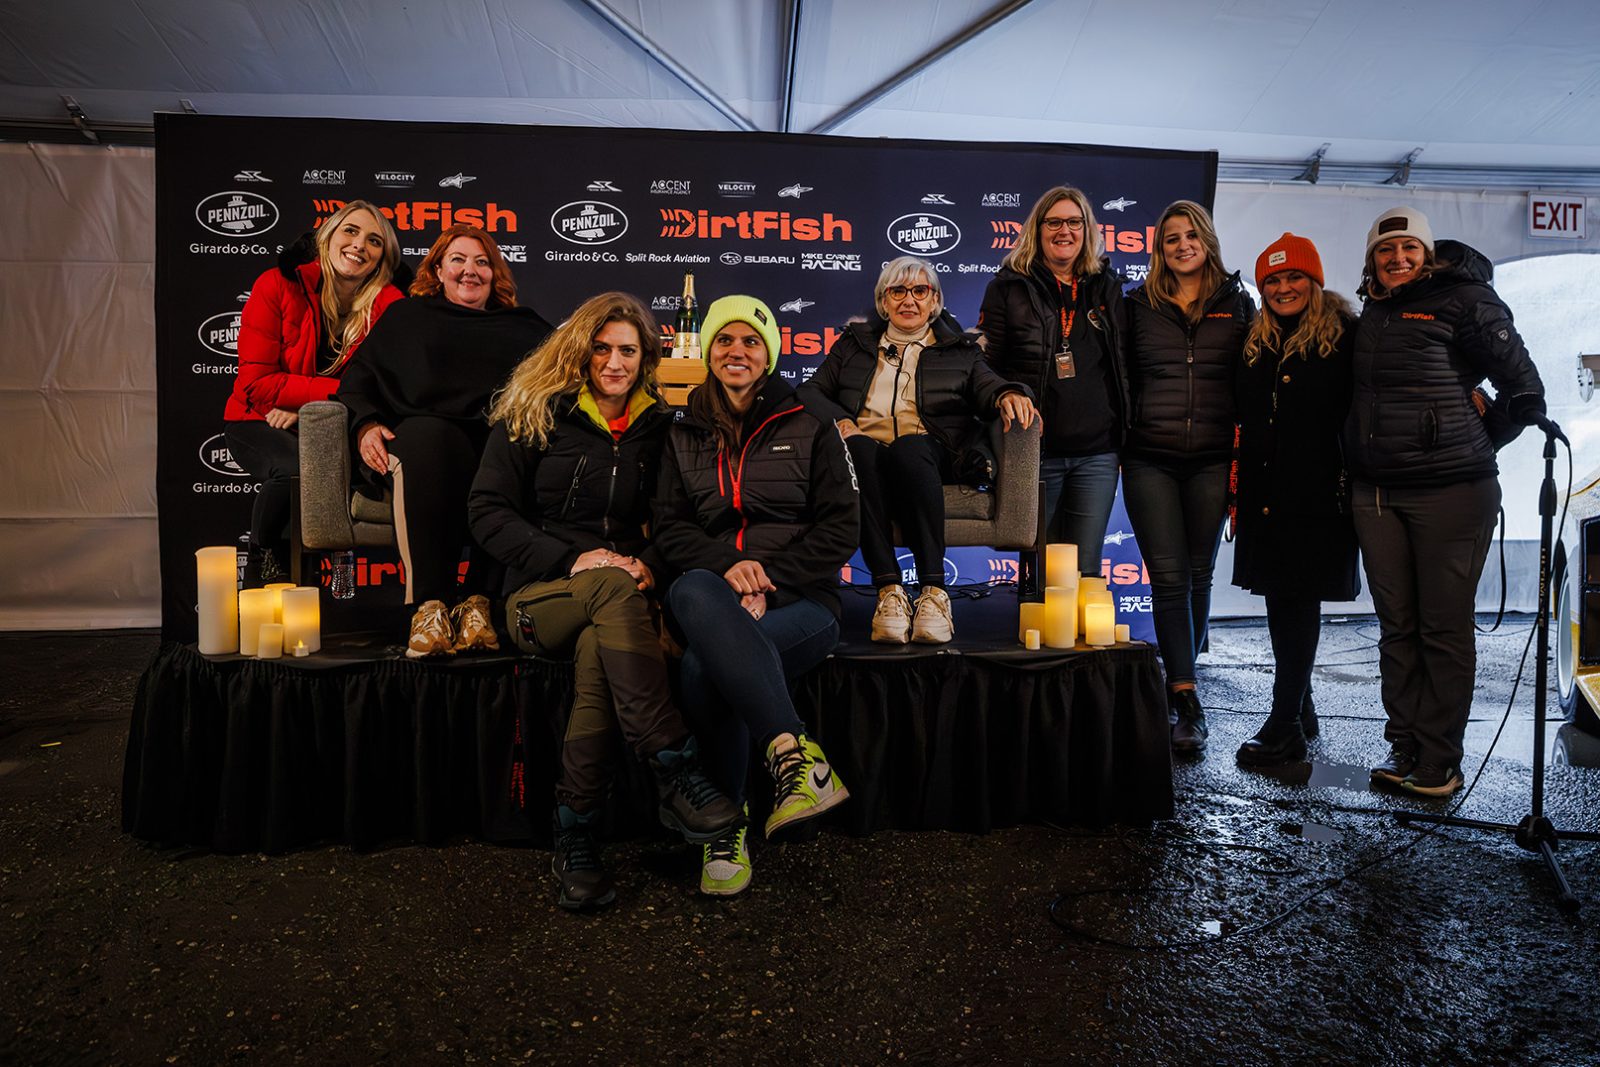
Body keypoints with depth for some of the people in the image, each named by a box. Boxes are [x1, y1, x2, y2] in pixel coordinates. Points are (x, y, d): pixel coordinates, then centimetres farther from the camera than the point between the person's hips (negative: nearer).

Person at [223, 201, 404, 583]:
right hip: (259, 423, -2)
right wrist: (339, 391, -24)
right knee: (295, 469, -35)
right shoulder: (278, 286, -9)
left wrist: (304, 407, -22)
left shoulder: (388, 304, -6)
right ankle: (264, 563, -4)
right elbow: (257, 383, -13)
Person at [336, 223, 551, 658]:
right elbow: (359, 381, 22)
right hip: (423, 440, 0)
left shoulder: (524, 327, 31)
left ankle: (479, 601, -38)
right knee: (429, 437, -40)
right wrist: (366, 426, 0)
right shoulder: (408, 317, 30)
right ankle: (429, 605, -41)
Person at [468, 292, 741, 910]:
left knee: (598, 649, -36)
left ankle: (575, 836, -30)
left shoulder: (657, 426, 14)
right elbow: (487, 512, -2)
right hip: (539, 596, -2)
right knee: (612, 588, -38)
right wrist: (570, 559, -15)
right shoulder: (533, 413, 5)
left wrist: (649, 564, -8)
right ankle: (677, 773, -42)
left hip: (618, 595, 2)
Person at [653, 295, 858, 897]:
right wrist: (729, 564, -10)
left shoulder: (810, 428, 13)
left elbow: (840, 531, 4)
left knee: (703, 668, -34)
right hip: (713, 592, 2)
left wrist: (767, 578, -10)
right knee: (692, 591, -37)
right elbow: (670, 529, 11)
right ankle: (793, 752, -42)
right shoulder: (685, 436, 21)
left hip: (799, 599, -2)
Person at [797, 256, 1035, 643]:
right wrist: (838, 421, -4)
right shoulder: (853, 344, 27)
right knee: (857, 450, -37)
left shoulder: (960, 352, 25)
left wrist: (1007, 395, -17)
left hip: (927, 451, -1)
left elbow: (987, 387, 8)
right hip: (864, 445, 1)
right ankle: (889, 589, -40)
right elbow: (811, 390, 18)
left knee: (908, 448, -39)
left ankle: (933, 589, -39)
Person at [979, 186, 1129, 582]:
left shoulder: (1107, 287, 13)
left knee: (1086, 569, 5)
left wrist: (1126, 432, 9)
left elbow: (1124, 365, 16)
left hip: (1097, 450, 2)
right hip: (1034, 450, -2)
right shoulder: (1009, 287, 3)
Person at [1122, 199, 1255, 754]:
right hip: (1150, 459, -1)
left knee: (1197, 575, 8)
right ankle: (1185, 697, -2)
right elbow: (1123, 377, 12)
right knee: (1168, 577, -5)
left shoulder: (1236, 303, 10)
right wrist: (1121, 436, 3)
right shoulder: (1139, 304, 8)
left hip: (1212, 459, 1)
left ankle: (1180, 678, 25)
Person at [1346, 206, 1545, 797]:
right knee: (1396, 626, 9)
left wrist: (1470, 445, 2)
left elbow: (1524, 392, -3)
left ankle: (1440, 762, 9)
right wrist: (1367, 454, 12)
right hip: (1376, 492, 6)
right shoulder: (1372, 314, 15)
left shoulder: (1465, 300, -3)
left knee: (1444, 627, 0)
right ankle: (1403, 747, 19)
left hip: (1449, 491, -5)